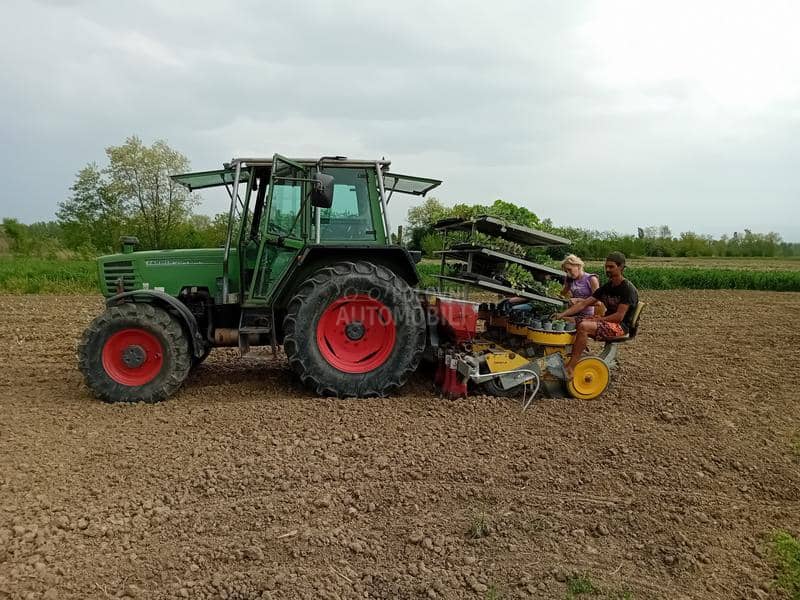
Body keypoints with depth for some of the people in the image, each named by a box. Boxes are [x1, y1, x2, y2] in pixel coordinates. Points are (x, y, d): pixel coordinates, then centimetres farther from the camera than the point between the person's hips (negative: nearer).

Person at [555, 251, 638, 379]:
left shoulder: (627, 289, -12)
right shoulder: (606, 287, 12)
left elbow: (619, 316, -19)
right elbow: (584, 303, 7)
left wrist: (598, 320, -15)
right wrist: (563, 314, -4)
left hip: (621, 326, -9)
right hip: (607, 321, 9)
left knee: (584, 326, -32)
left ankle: (569, 370, -31)